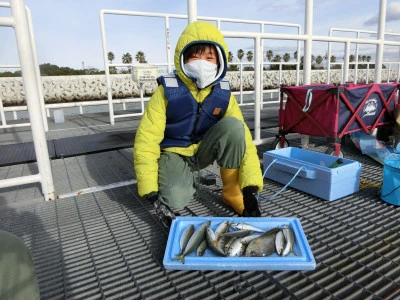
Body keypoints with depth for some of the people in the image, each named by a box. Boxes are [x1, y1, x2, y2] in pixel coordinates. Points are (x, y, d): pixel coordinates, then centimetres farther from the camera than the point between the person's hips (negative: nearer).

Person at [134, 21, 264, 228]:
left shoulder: (223, 95, -12)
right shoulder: (167, 92, -19)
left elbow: (243, 138, -17)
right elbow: (146, 140, -21)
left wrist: (251, 188, -28)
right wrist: (151, 192, -27)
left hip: (205, 150, 2)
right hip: (175, 153, -2)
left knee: (233, 125, -27)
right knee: (175, 200, -30)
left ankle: (232, 193, -10)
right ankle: (187, 181, 9)